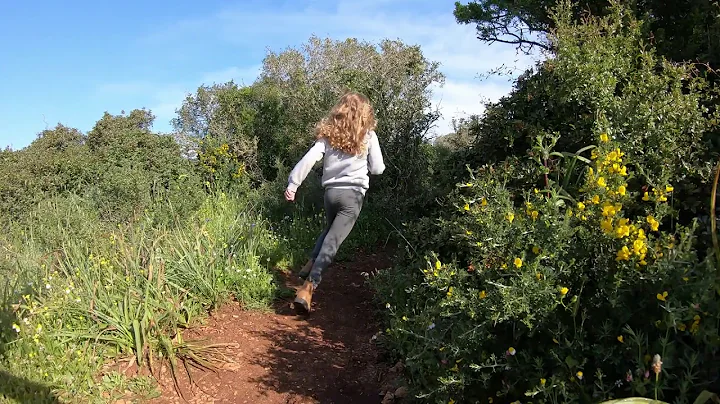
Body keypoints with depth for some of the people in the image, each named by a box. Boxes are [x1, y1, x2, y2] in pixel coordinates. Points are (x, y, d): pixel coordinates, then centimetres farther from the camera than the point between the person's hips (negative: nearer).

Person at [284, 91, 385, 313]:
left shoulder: (329, 133, 6)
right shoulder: (368, 136, 1)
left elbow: (310, 158, -6)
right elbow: (377, 169, 4)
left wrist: (292, 183, -7)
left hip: (331, 191, 4)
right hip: (353, 194, -3)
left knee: (330, 231, 30)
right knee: (333, 240, -8)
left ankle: (310, 265, 17)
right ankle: (307, 287, -19)